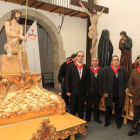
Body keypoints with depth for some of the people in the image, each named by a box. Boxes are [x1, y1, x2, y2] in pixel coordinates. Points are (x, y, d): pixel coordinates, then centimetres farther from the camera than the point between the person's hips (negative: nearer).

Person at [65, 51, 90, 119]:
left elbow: (88, 80, 4)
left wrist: (87, 91, 1)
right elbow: (67, 79, -5)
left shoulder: (86, 67, 3)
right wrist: (68, 91, -9)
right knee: (73, 108, 12)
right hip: (73, 91, -2)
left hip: (82, 92, 2)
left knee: (81, 108, 12)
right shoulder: (71, 66, -4)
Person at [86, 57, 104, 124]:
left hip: (98, 91, 2)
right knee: (89, 105, 12)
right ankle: (87, 118, 28)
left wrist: (102, 90, -5)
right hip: (90, 91, -2)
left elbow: (103, 80, 0)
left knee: (97, 105, 16)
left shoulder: (102, 70, 1)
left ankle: (96, 117, 33)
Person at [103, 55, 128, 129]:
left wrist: (123, 90, -4)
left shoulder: (123, 69, 0)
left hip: (120, 94, 1)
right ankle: (107, 121, 32)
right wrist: (105, 92, -7)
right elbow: (104, 82, -4)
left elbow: (126, 80, 5)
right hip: (109, 93, 0)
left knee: (118, 109, 13)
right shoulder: (107, 69, -4)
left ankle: (118, 122, 32)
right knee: (108, 108, 14)